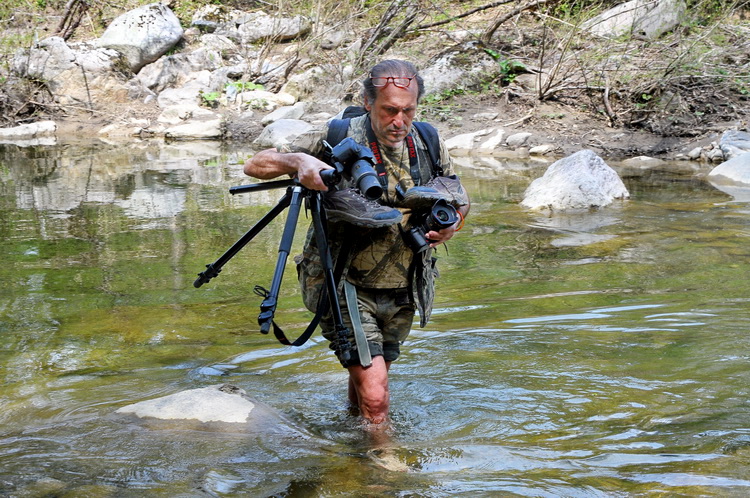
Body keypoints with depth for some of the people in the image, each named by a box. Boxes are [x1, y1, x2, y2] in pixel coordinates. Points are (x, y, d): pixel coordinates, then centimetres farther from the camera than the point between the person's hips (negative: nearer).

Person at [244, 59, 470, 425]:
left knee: (368, 382, 23)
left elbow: (459, 200, 16)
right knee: (375, 398, -15)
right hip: (347, 288, -5)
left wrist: (452, 224, -7)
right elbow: (256, 166, -13)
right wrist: (298, 161, -34)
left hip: (401, 293, 5)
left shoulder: (428, 145, -2)